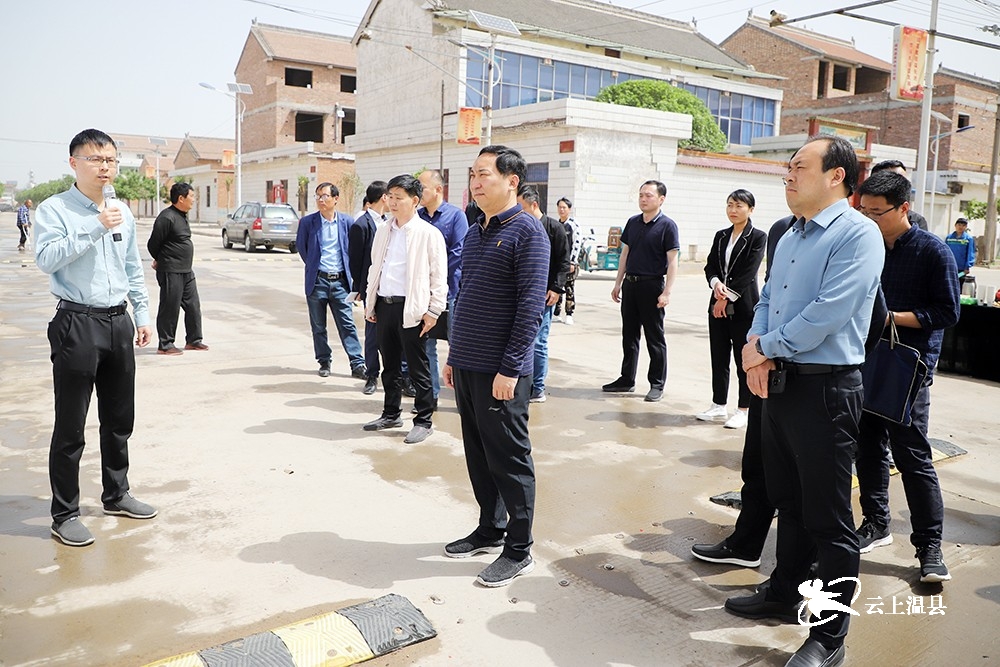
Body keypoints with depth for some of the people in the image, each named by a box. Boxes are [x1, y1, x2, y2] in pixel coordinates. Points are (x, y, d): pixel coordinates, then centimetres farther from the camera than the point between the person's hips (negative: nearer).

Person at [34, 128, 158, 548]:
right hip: (77, 324, -6)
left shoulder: (123, 214, 12)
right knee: (70, 426, 0)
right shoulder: (54, 209, -5)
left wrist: (142, 315, 16)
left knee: (119, 419, 15)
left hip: (118, 323, 6)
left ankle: (116, 495, 31)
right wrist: (94, 227, -23)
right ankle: (65, 514, 12)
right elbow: (45, 258, -20)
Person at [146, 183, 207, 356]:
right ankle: (165, 345, 9)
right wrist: (161, 261, 5)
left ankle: (193, 340, 23)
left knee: (193, 305, 12)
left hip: (186, 271, 9)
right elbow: (153, 244, -12)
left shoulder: (182, 216, 12)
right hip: (171, 272, -9)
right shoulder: (167, 217, -16)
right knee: (170, 308, -1)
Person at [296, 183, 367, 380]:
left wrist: (348, 270, 8)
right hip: (317, 281, 0)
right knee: (318, 326, 8)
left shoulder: (347, 222, 1)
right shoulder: (307, 222, -1)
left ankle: (358, 364, 2)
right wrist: (312, 265, 12)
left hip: (340, 282, 0)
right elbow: (301, 247, 11)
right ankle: (324, 362, 20)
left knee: (347, 324, 0)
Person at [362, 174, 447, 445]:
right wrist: (369, 303, 15)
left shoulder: (428, 234, -6)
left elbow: (439, 276, -8)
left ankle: (423, 421, 12)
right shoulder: (383, 231, 13)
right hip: (384, 305, 6)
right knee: (390, 365, 16)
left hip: (410, 308, -6)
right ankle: (391, 414, 29)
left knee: (418, 367, 2)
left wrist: (434, 310, -12)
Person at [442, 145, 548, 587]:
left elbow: (531, 305, -17)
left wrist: (510, 368, -20)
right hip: (466, 367, 8)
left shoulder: (526, 231, -11)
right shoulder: (474, 233, 14)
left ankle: (518, 551, 16)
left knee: (509, 461, 3)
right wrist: (454, 356, 17)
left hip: (500, 372, -8)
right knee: (478, 456, 17)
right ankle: (490, 530, 33)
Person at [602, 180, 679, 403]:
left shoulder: (667, 225, -7)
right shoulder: (633, 222, 9)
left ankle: (657, 385, 11)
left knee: (655, 338, 2)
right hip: (630, 284, 6)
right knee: (629, 335, 12)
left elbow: (672, 261, -10)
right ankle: (627, 379, 23)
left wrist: (667, 292, -17)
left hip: (652, 286, -6)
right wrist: (618, 283, 12)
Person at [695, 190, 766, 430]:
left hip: (743, 306, -6)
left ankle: (743, 410, 10)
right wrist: (716, 283, -13)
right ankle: (719, 406, 21)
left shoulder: (758, 237, -5)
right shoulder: (720, 236, 12)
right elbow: (710, 266, 7)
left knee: (744, 359, 1)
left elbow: (749, 272, -12)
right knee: (719, 357, 10)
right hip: (718, 304, 6)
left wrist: (728, 296, -13)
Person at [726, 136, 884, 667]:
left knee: (828, 519, 2)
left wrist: (766, 349, -13)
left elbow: (828, 314, -23)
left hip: (825, 389, -8)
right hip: (779, 383, 9)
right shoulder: (790, 237, 15)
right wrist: (754, 345, -5)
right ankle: (785, 593, 38)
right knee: (788, 502, 21)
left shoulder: (856, 234, -13)